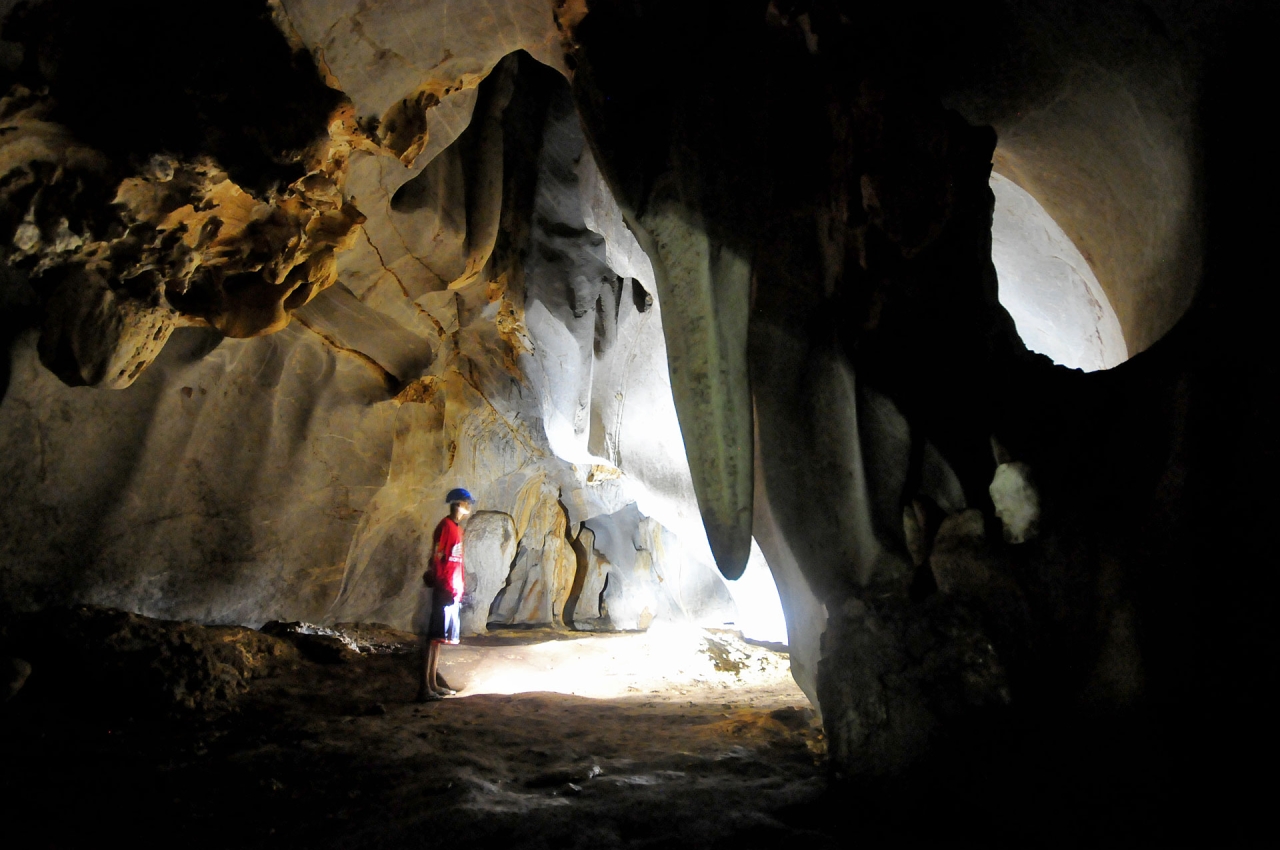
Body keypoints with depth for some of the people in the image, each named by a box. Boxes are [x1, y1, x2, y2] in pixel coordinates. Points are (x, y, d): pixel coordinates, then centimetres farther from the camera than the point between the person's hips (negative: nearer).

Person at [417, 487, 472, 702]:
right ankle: (425, 687, -8)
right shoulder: (445, 526, -11)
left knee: (439, 637, 12)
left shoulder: (457, 528, 16)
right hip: (444, 591, -9)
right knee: (435, 637, -9)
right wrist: (444, 588, -19)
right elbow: (436, 559, -16)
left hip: (453, 592, 9)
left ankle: (434, 683, 18)